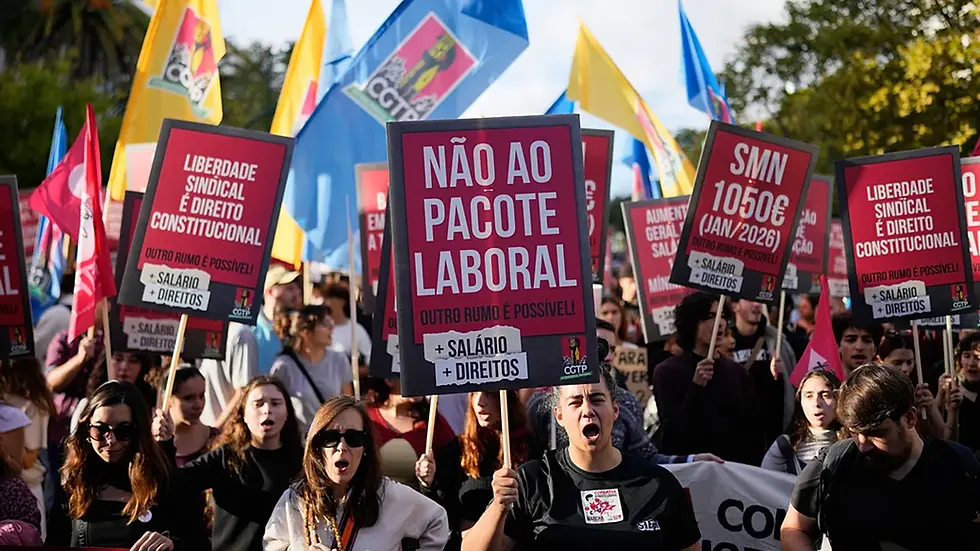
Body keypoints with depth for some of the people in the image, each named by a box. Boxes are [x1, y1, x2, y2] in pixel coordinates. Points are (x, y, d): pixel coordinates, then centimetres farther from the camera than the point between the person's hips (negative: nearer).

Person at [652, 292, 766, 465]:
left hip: (735, 466, 4)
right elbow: (671, 433, -14)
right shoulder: (668, 372, -3)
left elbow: (754, 429, 9)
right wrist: (696, 386, -22)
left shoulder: (736, 371, 9)